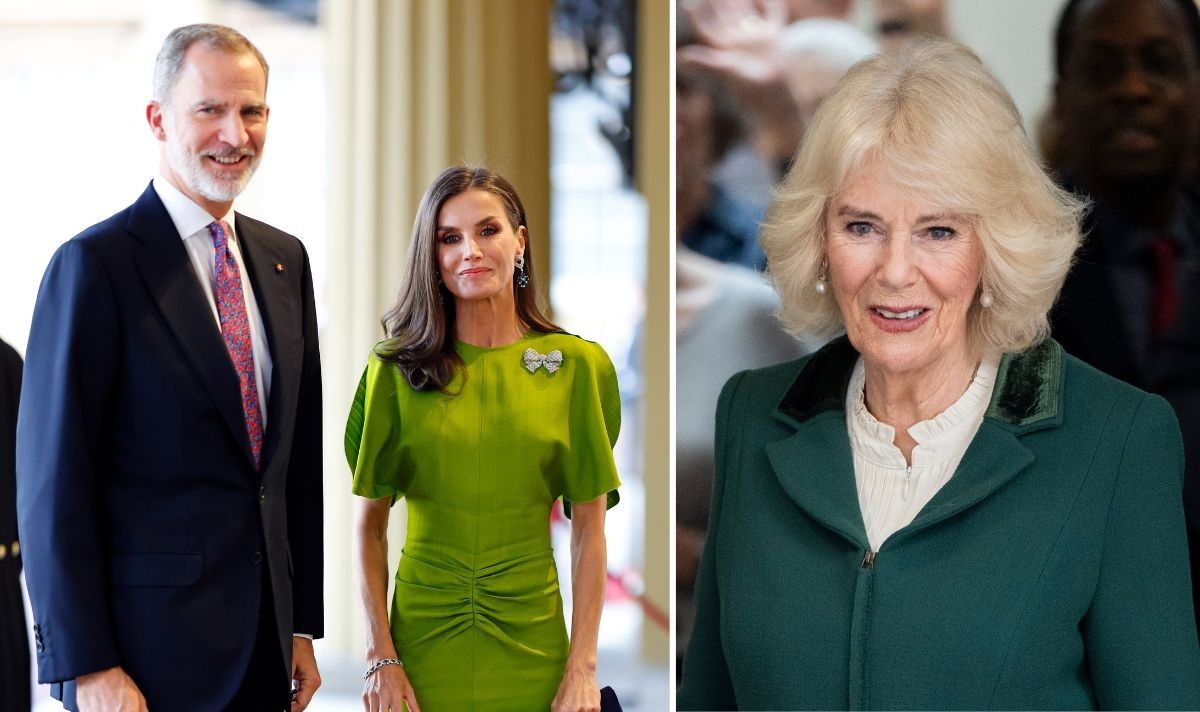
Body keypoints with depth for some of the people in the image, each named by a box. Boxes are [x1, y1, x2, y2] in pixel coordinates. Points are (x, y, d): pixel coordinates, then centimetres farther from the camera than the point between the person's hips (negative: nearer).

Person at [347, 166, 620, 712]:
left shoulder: (576, 364, -1)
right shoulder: (396, 369, -1)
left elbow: (589, 528, 0)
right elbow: (368, 525, 0)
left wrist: (583, 668, -6)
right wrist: (380, 657, -8)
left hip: (532, 643, 0)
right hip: (422, 637, 0)